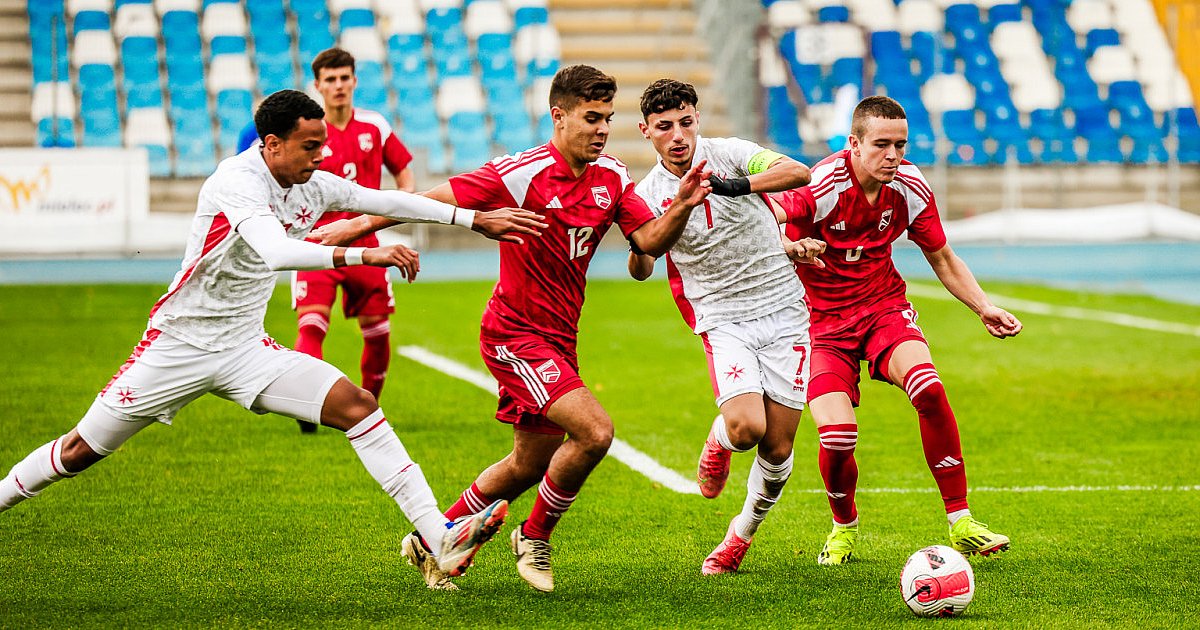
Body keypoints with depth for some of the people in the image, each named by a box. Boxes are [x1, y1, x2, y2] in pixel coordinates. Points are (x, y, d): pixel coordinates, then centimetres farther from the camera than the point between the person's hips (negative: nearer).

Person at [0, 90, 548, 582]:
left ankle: (440, 538, -18)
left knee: (357, 405, -12)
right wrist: (364, 254, -47)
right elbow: (276, 251, -41)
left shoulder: (311, 186, -1)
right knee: (80, 451, 1)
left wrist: (476, 219, 6)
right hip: (178, 345, -5)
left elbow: (385, 200, 10)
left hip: (245, 350, 6)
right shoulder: (237, 182, -24)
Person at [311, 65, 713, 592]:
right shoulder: (521, 173, -18)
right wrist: (359, 226, -14)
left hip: (558, 339, 8)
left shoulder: (612, 178, 3)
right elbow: (435, 200, -14)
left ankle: (431, 540, 33)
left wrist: (682, 207, -22)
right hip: (515, 335, -8)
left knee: (530, 464, 15)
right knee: (594, 432, -22)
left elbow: (650, 242, -3)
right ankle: (535, 537, 1)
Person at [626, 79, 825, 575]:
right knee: (746, 428, -24)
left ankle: (744, 530, 24)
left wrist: (738, 185, -36)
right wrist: (637, 249, -15)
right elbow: (641, 270, 8)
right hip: (723, 320, 0)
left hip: (784, 308, 0)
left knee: (778, 449, -1)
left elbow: (799, 173, -20)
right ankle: (718, 440, 12)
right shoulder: (648, 195, 0)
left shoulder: (728, 154, -6)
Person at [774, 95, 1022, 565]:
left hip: (884, 307, 3)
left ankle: (961, 525, -17)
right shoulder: (821, 186, -22)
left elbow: (942, 258, 8)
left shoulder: (911, 188, -7)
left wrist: (983, 307, -4)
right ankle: (844, 527, 17)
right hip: (822, 319, -3)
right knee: (837, 439, -18)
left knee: (929, 390, -27)